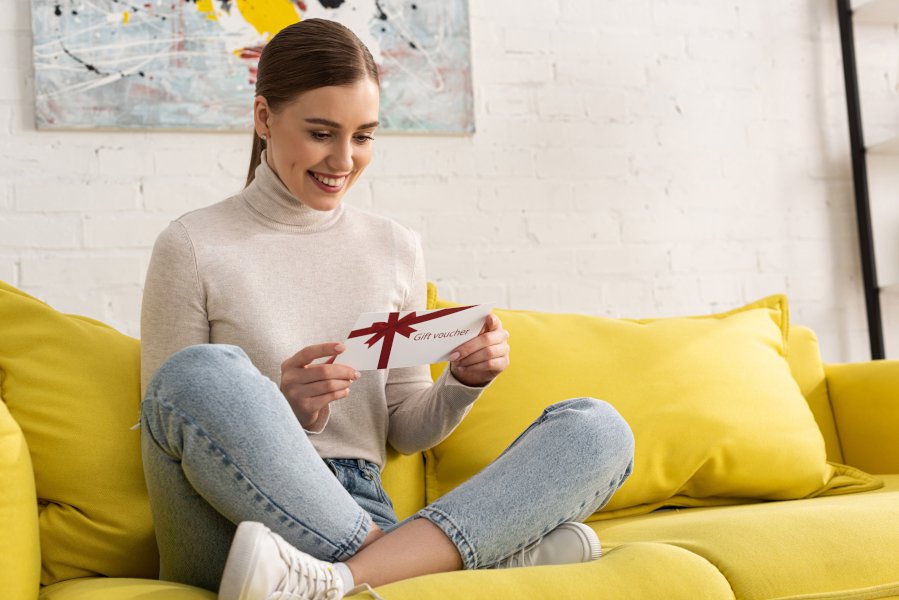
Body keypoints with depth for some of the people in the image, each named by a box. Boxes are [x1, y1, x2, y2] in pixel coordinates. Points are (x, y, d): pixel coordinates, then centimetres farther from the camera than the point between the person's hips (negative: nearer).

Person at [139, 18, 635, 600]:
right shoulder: (193, 247, 1)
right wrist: (281, 412, -18)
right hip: (237, 524, -3)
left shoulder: (398, 248, 13)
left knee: (596, 428, -14)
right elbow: (170, 423, 1)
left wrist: (463, 384, -5)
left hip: (362, 521, 4)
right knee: (202, 372, -35)